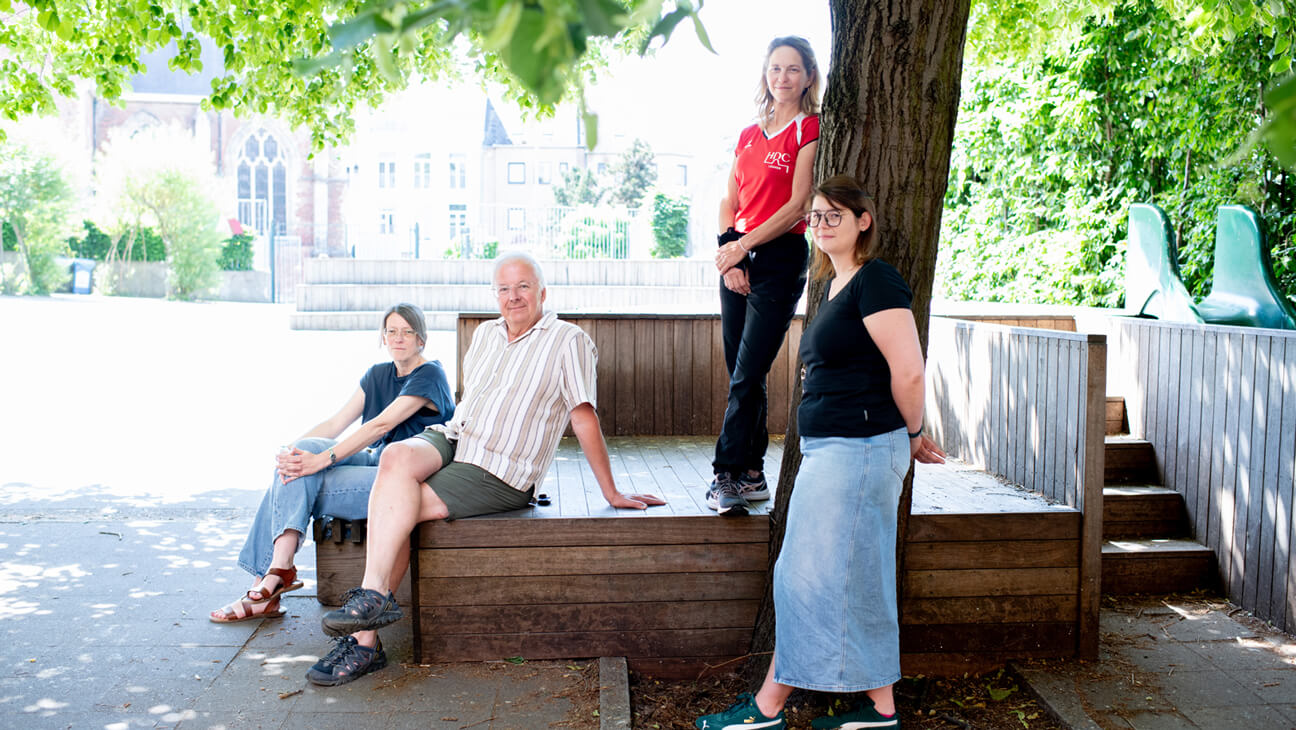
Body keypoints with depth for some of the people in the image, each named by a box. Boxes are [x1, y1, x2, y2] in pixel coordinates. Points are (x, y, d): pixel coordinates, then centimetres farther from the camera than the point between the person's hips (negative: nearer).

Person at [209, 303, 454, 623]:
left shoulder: (429, 375, -8)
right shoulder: (378, 374, 17)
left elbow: (381, 425, -19)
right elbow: (336, 423, 8)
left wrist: (321, 460, -26)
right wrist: (290, 452, -10)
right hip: (375, 463, 7)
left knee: (298, 485, -20)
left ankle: (271, 577, -16)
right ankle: (278, 570, -25)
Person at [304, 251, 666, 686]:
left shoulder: (568, 341, -3)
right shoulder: (485, 334, 18)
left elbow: (583, 418, -5)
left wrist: (611, 493, -5)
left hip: (499, 475, -6)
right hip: (451, 439, 6)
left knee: (393, 507, -22)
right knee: (396, 457, -27)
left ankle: (365, 641, -18)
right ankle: (374, 596, -30)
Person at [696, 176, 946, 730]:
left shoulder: (875, 280, -13)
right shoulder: (835, 286, 17)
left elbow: (908, 371, -18)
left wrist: (913, 436, -4)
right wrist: (909, 437, 16)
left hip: (858, 450, -10)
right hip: (829, 451, 10)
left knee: (810, 575, -3)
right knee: (859, 581, 13)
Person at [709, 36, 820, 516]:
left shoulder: (809, 129, -2)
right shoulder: (748, 135, 17)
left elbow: (798, 206, -10)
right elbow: (729, 202, 14)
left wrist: (743, 245, -14)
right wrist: (728, 254, -1)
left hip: (780, 259, -6)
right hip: (737, 260, 7)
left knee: (747, 376, -11)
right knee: (742, 374, 8)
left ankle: (727, 476, -8)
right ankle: (753, 474, 16)